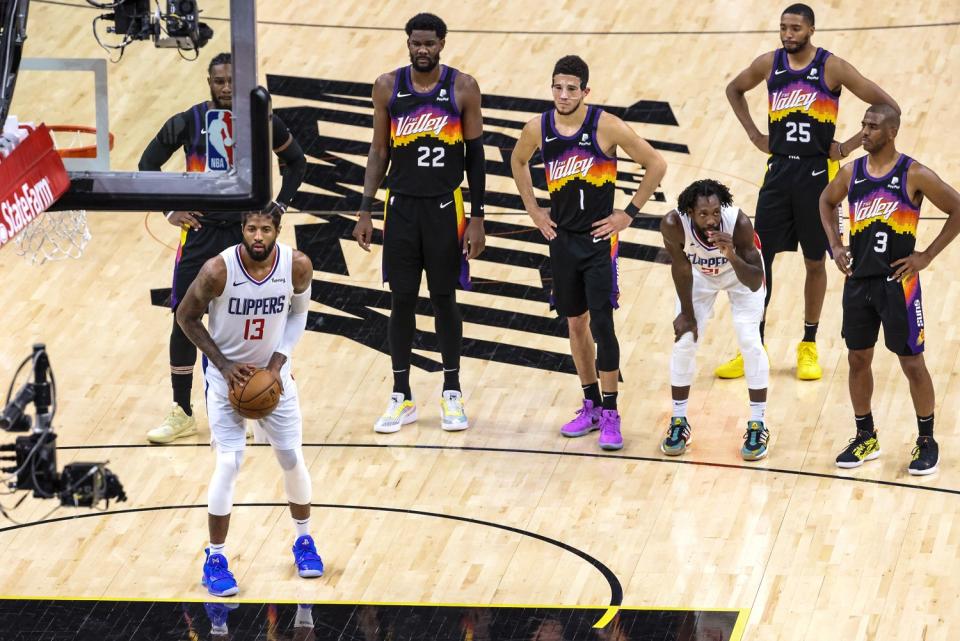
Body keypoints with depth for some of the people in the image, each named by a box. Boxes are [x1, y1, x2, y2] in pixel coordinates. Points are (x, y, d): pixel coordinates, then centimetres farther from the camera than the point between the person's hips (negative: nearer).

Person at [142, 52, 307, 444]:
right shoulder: (187, 123, -7)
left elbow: (296, 163, 10)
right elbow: (148, 164, 3)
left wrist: (280, 205, 0)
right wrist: (170, 211, -4)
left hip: (248, 231, 0)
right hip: (201, 231, 0)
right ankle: (181, 413, 9)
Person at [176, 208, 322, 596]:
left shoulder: (297, 266, -19)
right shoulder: (219, 270, -27)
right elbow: (186, 317, -12)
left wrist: (277, 364, -11)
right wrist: (224, 364, -18)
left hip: (272, 373, 3)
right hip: (227, 374, -3)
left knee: (292, 458, 9)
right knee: (229, 463, -9)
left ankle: (304, 540, 32)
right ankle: (215, 559, 4)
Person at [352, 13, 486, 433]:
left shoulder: (463, 88, -5)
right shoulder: (387, 87, 0)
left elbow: (475, 155, -1)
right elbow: (379, 152, 7)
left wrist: (477, 217, -5)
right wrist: (365, 210, 2)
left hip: (445, 208, -2)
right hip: (401, 206, 2)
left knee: (444, 299, 5)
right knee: (401, 300, 4)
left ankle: (452, 394, 17)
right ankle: (401, 397, 13)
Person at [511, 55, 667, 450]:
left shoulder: (606, 126, -16)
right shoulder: (538, 128, -3)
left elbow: (656, 165, -9)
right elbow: (518, 161, 20)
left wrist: (628, 214, -9)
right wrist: (533, 209, 12)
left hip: (600, 239, -5)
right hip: (562, 238, 5)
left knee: (601, 324, -10)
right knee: (575, 323, 12)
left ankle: (610, 415, -3)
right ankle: (591, 406, 24)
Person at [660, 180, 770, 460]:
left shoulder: (739, 223, -41)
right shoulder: (673, 224, -38)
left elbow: (755, 283, -40)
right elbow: (680, 266, -17)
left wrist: (732, 255, -58)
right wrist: (687, 313, -7)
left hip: (741, 271, -2)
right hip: (700, 273, 2)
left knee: (750, 342, -8)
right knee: (684, 341, -1)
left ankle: (758, 426, 4)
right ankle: (678, 422, 15)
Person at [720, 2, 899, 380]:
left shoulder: (832, 67, -10)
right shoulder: (769, 64, 1)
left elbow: (887, 107, -9)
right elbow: (734, 90, 22)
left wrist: (850, 146, -11)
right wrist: (754, 134, 10)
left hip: (817, 172, -3)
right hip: (779, 169, 3)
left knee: (814, 261, 6)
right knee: (759, 259, 1)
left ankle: (809, 347, 19)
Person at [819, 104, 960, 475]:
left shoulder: (915, 175, -12)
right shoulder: (852, 172, 3)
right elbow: (826, 202, 22)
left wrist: (926, 256, -9)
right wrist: (835, 245, 9)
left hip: (898, 282, -5)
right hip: (858, 280, 5)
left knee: (912, 363, 2)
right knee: (858, 359, 11)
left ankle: (927, 441, 14)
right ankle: (865, 437, 25)